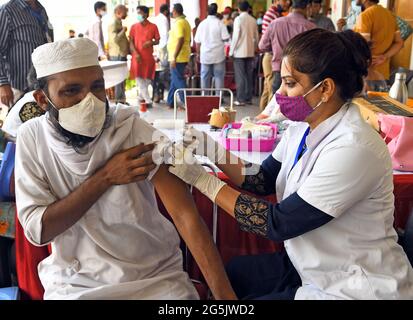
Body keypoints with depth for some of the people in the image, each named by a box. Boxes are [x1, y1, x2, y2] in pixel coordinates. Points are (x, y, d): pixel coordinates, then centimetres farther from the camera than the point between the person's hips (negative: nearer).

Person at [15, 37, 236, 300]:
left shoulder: (135, 132, -14)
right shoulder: (32, 137, -7)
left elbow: (186, 217, -20)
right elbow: (37, 230, -11)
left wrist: (224, 293, -29)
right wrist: (104, 177, -20)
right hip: (75, 282, 1)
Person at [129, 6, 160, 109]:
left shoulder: (153, 27, 2)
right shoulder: (134, 27, 5)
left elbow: (157, 41, 7)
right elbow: (131, 42, 3)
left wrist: (151, 42, -16)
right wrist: (135, 53, -12)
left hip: (149, 57, 0)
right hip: (137, 57, 0)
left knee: (147, 79, 5)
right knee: (139, 79, -5)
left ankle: (141, 97, 24)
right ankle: (148, 101, 0)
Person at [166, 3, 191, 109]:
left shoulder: (178, 23, -15)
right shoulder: (186, 22, 14)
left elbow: (180, 40, -24)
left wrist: (174, 58, -25)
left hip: (177, 57, -10)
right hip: (184, 56, 10)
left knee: (178, 81, -5)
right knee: (175, 79, 15)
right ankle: (170, 102, 23)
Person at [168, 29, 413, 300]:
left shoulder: (353, 150, -29)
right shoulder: (304, 127, -3)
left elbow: (278, 223, -26)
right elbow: (262, 181, 4)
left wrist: (203, 180, -22)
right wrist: (216, 153, -11)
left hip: (352, 289, -7)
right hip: (308, 267, 7)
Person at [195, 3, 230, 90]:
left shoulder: (202, 24, 2)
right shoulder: (220, 23, -6)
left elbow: (197, 41, 5)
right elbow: (225, 38, -10)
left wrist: (198, 53, 17)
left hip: (205, 55, 2)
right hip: (218, 55, -2)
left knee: (205, 77, 8)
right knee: (219, 77, 4)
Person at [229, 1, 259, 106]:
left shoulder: (238, 19, -8)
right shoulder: (253, 20, 6)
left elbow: (236, 36, -12)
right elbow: (256, 37, 10)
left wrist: (231, 51, -5)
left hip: (239, 52, -5)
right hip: (250, 52, 5)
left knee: (240, 76, -2)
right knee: (249, 75, 9)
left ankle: (241, 99, -2)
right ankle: (248, 98, 13)